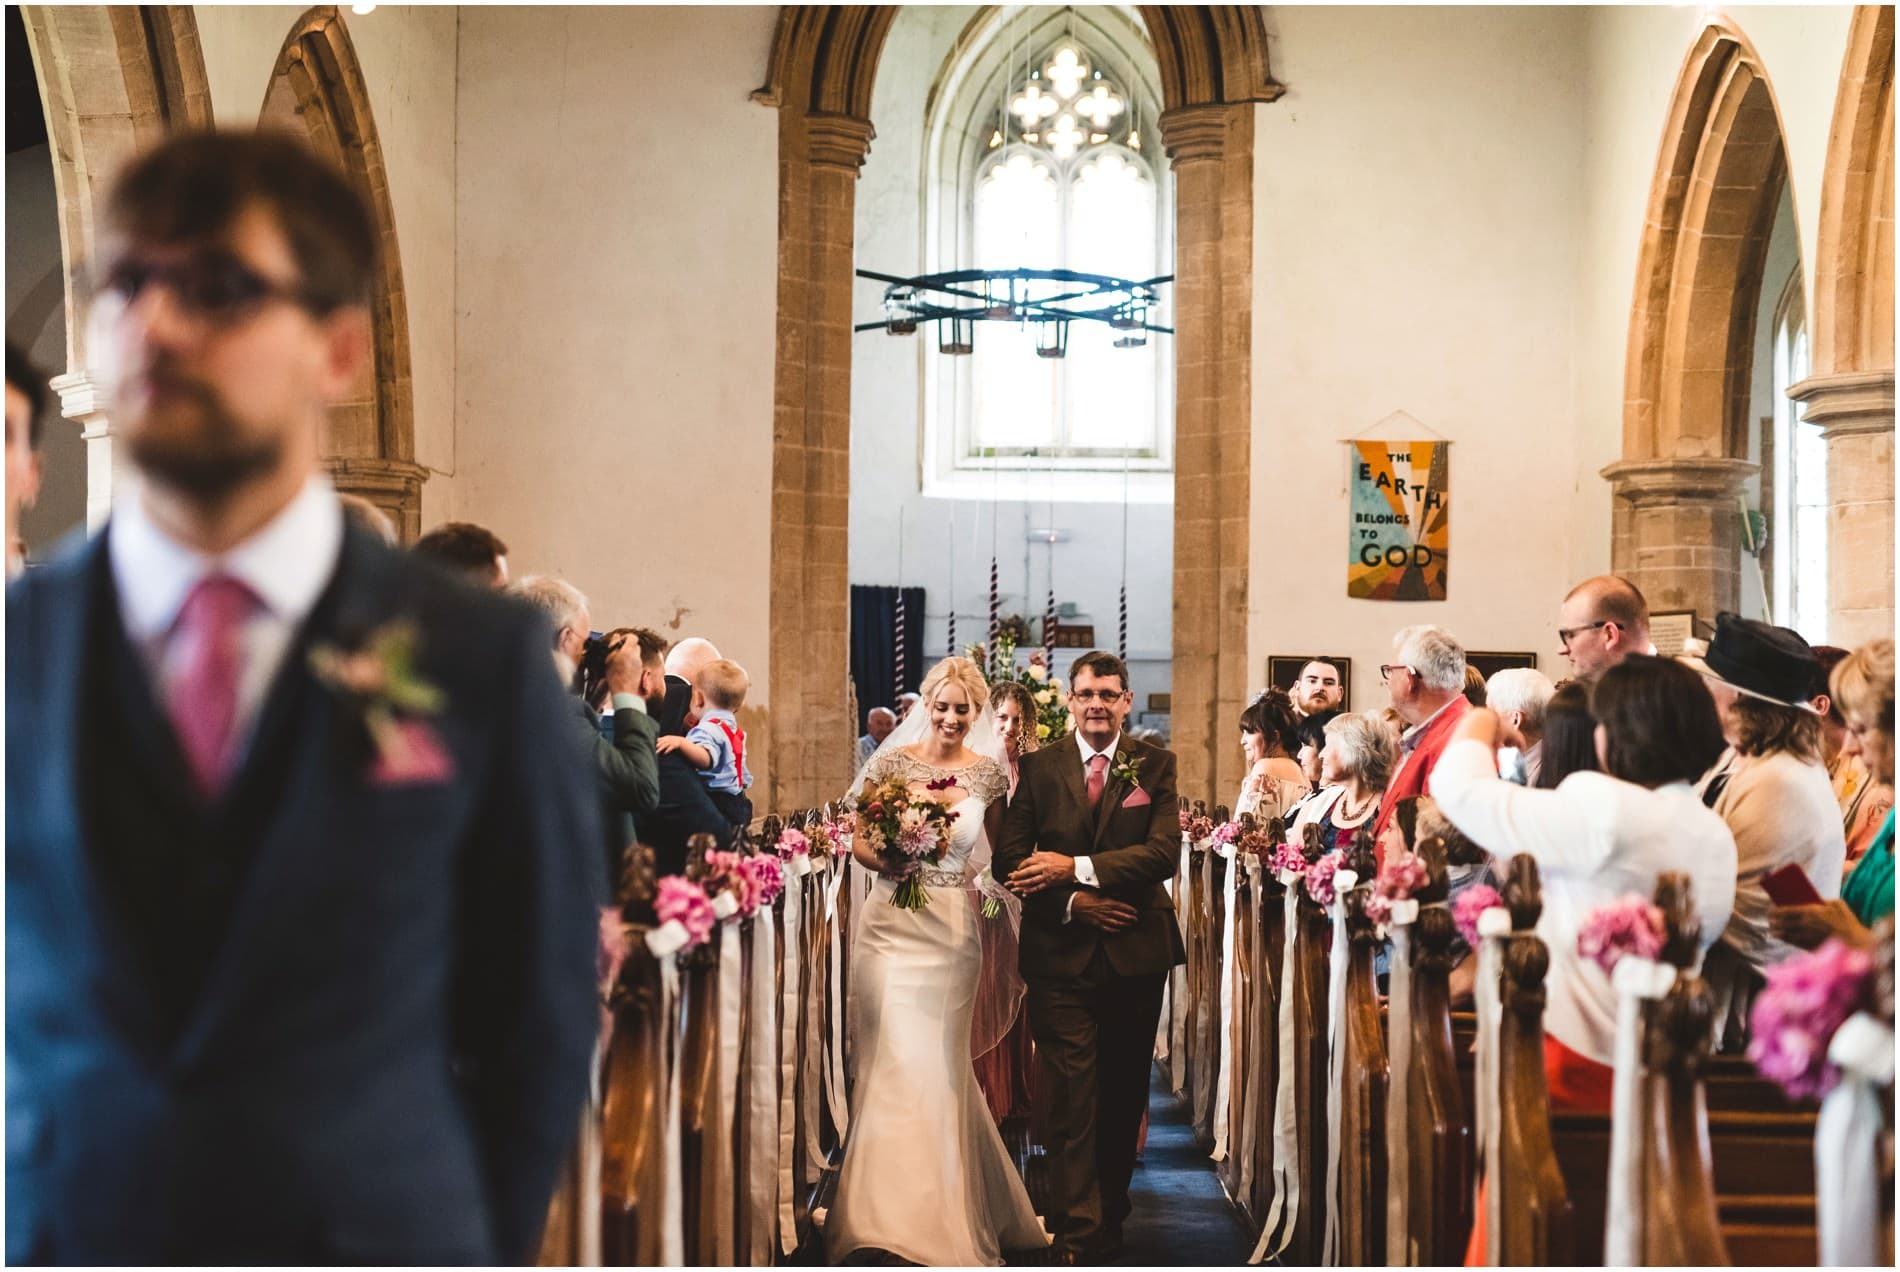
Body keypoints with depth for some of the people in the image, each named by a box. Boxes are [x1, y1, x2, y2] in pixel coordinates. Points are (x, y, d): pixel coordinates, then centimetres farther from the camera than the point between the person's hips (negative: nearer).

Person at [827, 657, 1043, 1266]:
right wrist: (890, 859, -14)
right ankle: (888, 1212, 9)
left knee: (940, 1067, 5)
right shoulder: (892, 762, 1)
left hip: (954, 928, 1)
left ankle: (945, 1215, 18)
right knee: (891, 1062, -4)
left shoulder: (989, 773, 4)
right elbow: (857, 837, 5)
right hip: (891, 923, -1)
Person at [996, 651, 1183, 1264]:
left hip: (1136, 954, 1)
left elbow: (1165, 851, -11)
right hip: (1062, 956, -1)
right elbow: (1011, 859, -1)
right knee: (1070, 1098, -7)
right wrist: (1073, 903, -14)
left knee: (1124, 1096, 12)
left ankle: (1110, 1219, 26)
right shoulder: (1038, 767, 4)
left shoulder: (1155, 765, 3)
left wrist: (1077, 867, -17)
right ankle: (1076, 1232, -6)